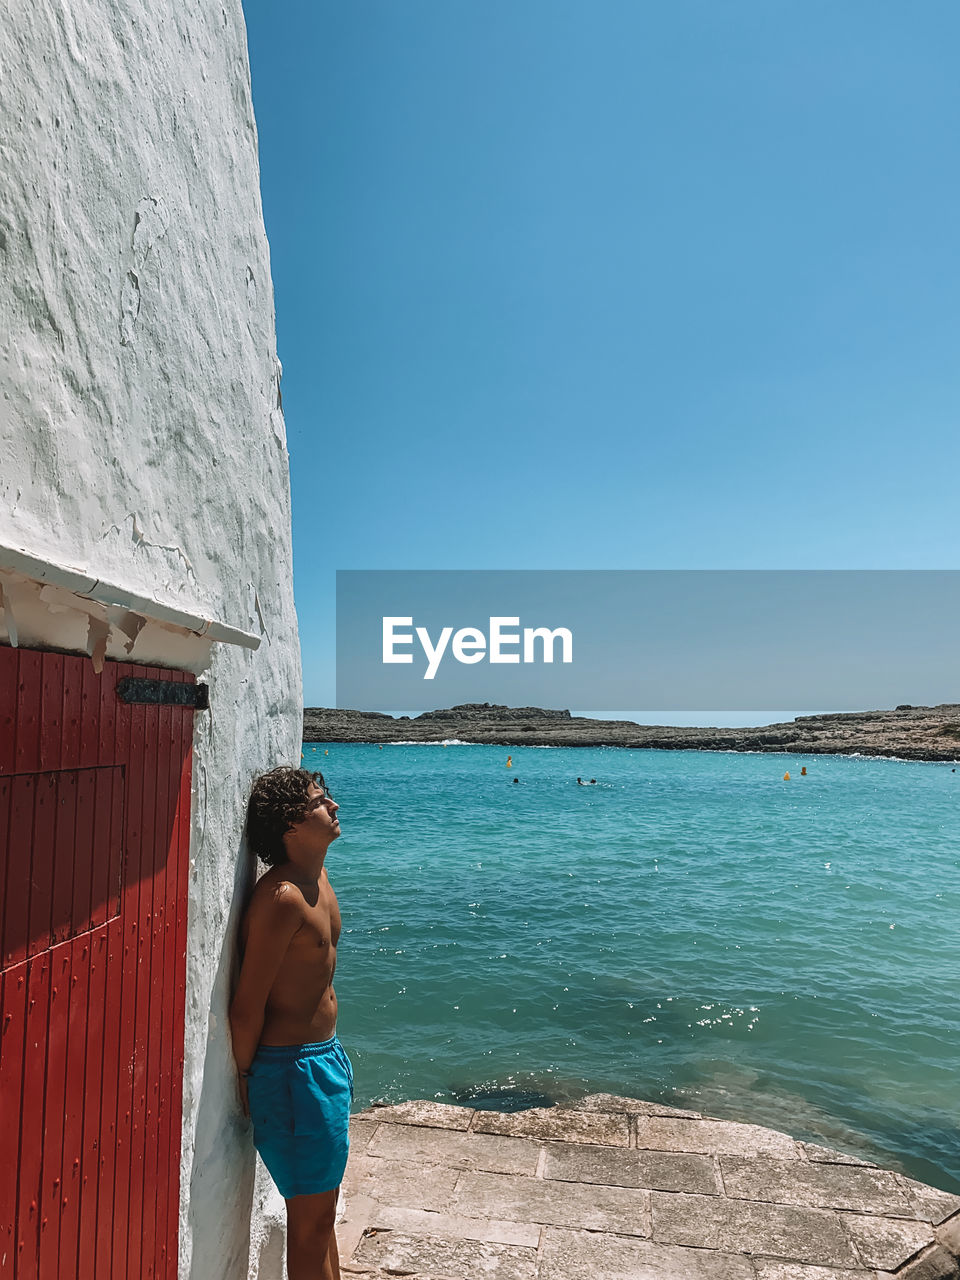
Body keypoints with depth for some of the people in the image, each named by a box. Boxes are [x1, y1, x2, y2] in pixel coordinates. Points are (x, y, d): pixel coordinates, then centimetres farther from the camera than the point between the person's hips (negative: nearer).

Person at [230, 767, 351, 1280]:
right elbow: (246, 1007, -22)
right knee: (311, 1218, 9)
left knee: (321, 1205, 23)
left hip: (325, 1056, 9)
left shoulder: (317, 879, 3)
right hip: (293, 1069, -9)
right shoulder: (282, 897, -27)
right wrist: (247, 1079, -8)